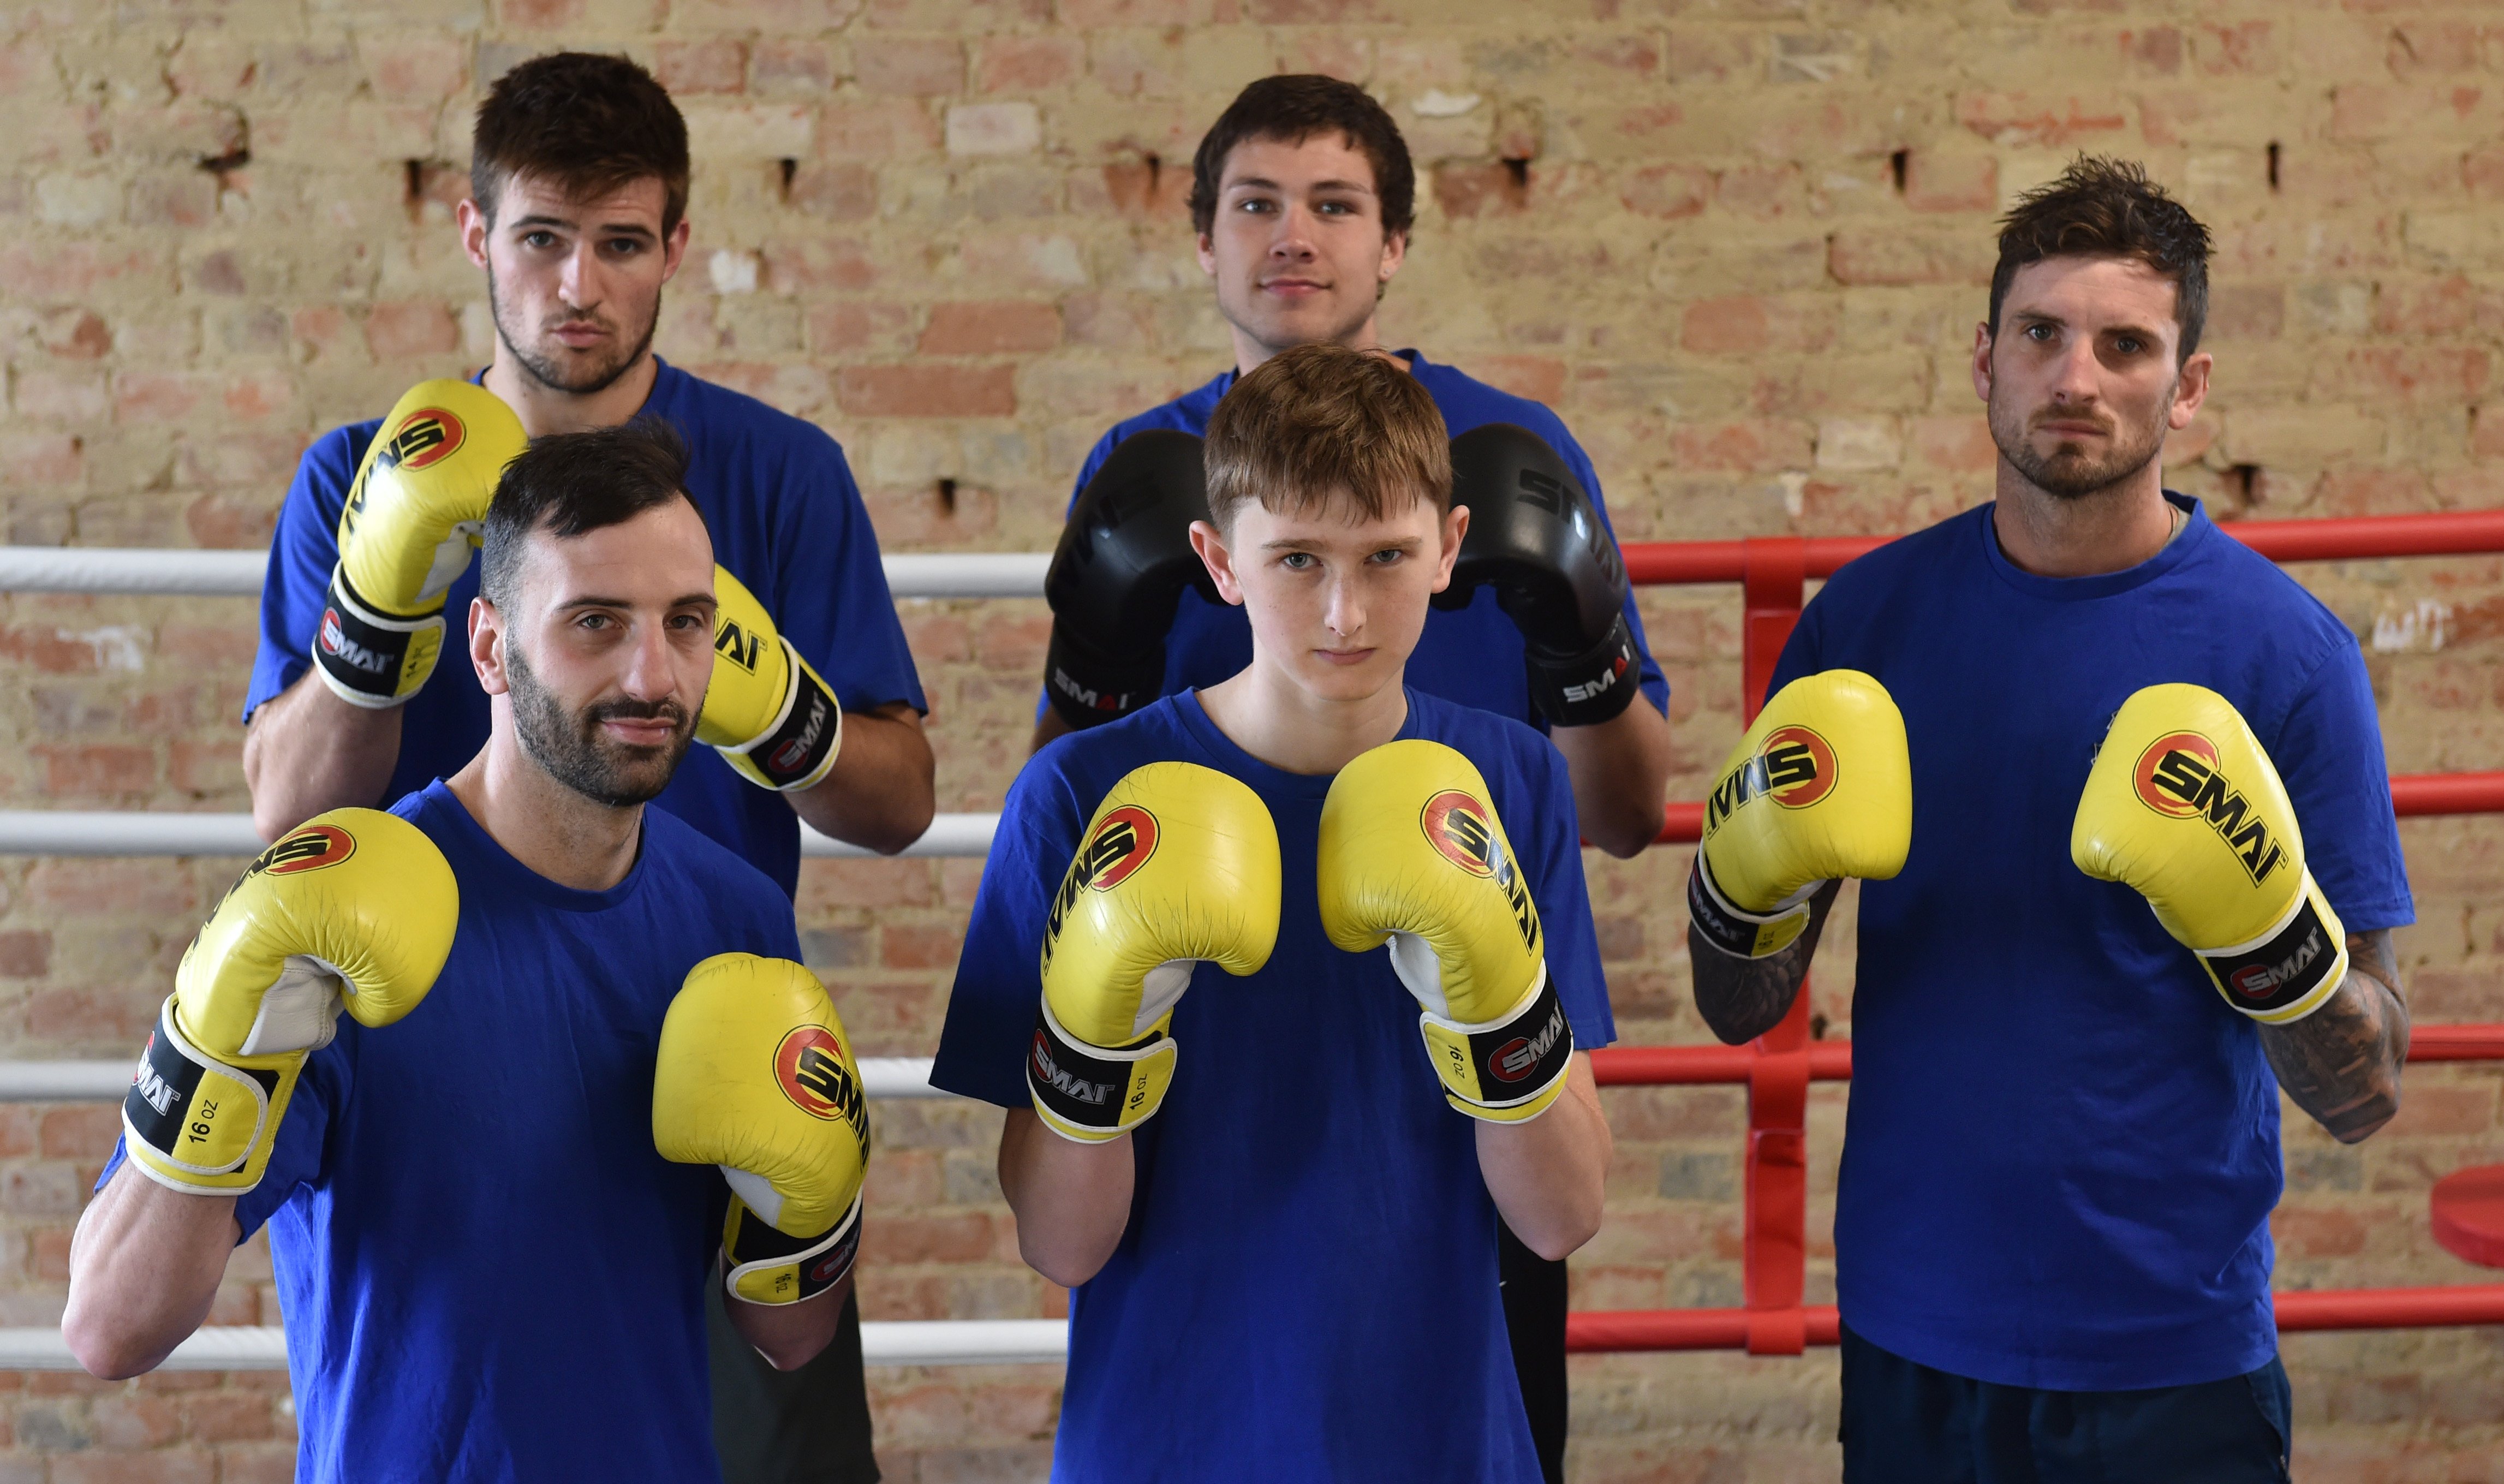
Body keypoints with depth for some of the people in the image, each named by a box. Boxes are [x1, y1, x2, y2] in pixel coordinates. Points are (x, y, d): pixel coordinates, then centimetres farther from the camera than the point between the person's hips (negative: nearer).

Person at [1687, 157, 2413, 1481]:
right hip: (1909, 1338, 2)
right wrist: (1748, 880, -18)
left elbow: (2362, 1097, -8)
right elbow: (1737, 1012, 2)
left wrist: (2263, 920, -26)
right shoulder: (1868, 615, 0)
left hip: (2174, 1357, -2)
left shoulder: (2285, 653, -8)